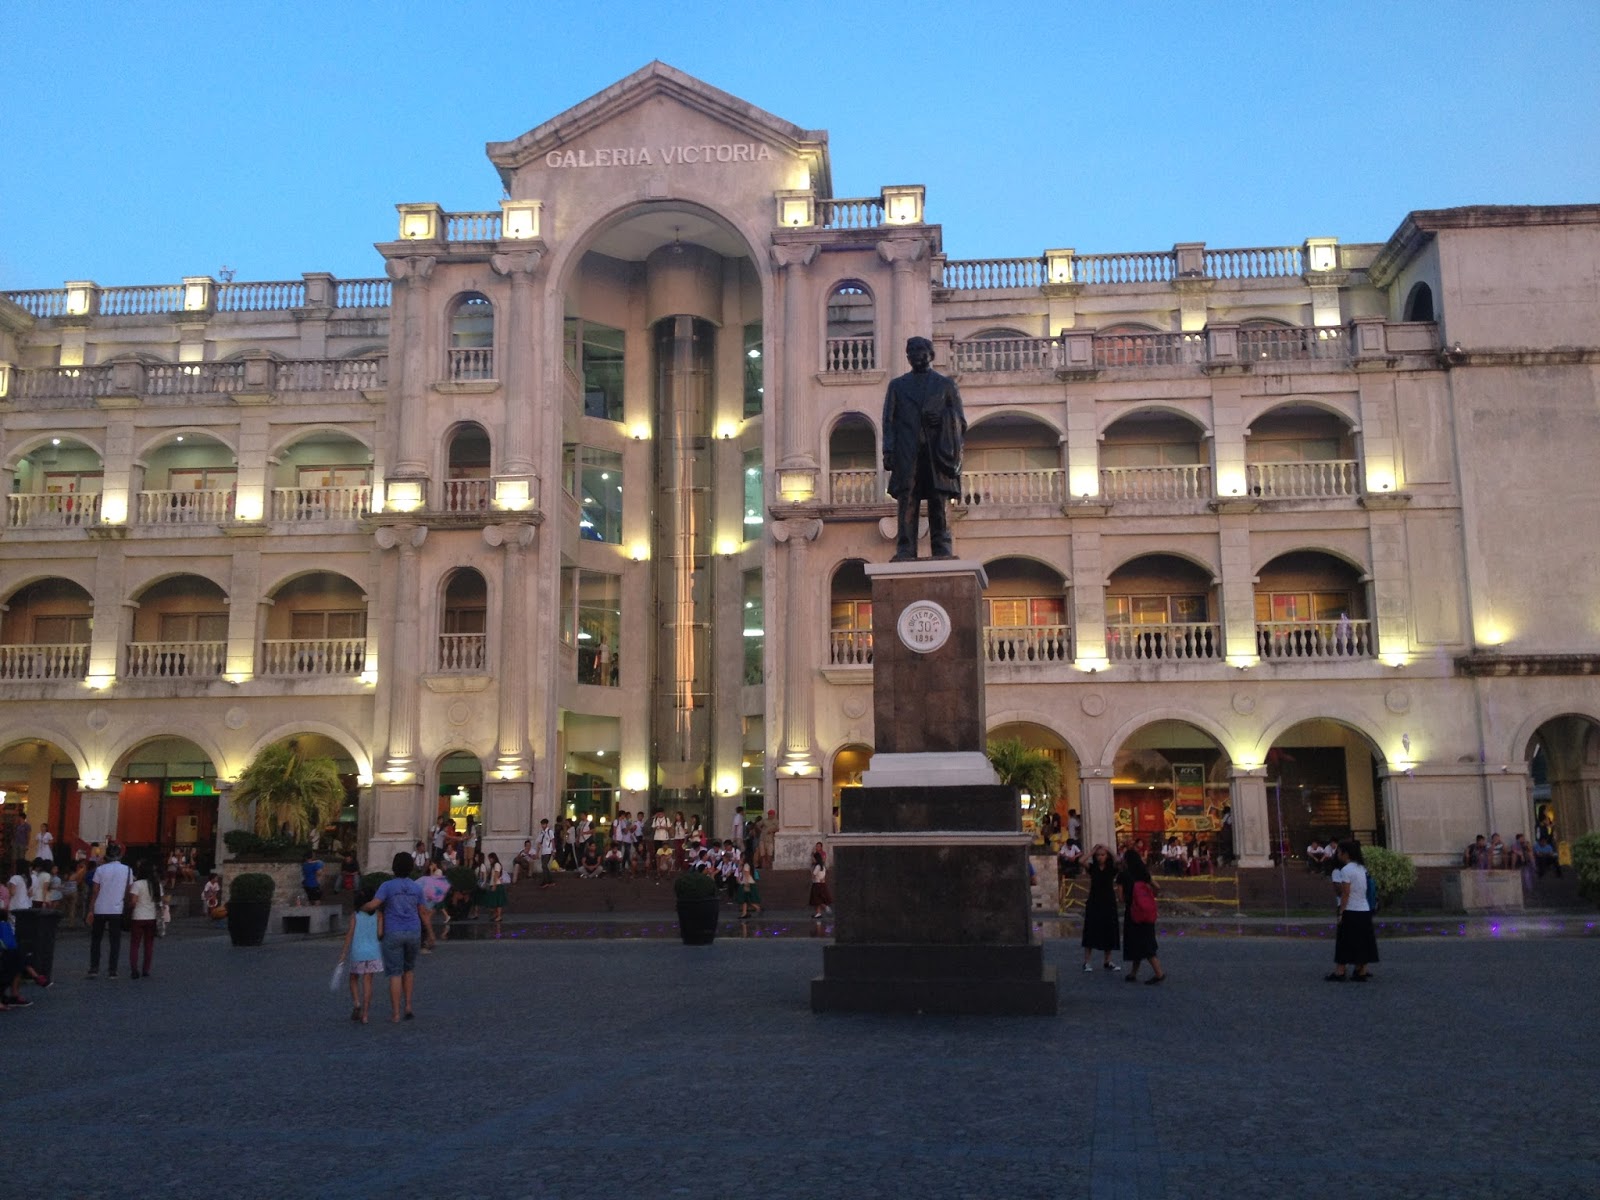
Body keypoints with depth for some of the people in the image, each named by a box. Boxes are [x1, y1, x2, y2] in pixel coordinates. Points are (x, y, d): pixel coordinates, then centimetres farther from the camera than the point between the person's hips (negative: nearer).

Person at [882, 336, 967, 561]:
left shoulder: (946, 384, 18)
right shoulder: (897, 386, 20)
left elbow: (961, 423, 13)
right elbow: (889, 422, 12)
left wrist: (943, 420, -8)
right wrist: (888, 451, -2)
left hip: (937, 455, 0)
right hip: (907, 456, 0)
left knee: (939, 504, -5)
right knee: (906, 502, -9)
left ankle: (943, 551, -6)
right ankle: (905, 551, -13)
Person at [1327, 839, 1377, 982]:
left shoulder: (1346, 870, -14)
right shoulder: (1361, 868, 10)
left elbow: (1345, 894, -16)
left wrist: (1341, 913, -13)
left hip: (1351, 911, -7)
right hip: (1365, 910, 7)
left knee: (1344, 943, -1)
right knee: (1362, 942, 10)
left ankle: (1339, 973, 2)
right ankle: (1362, 972, 12)